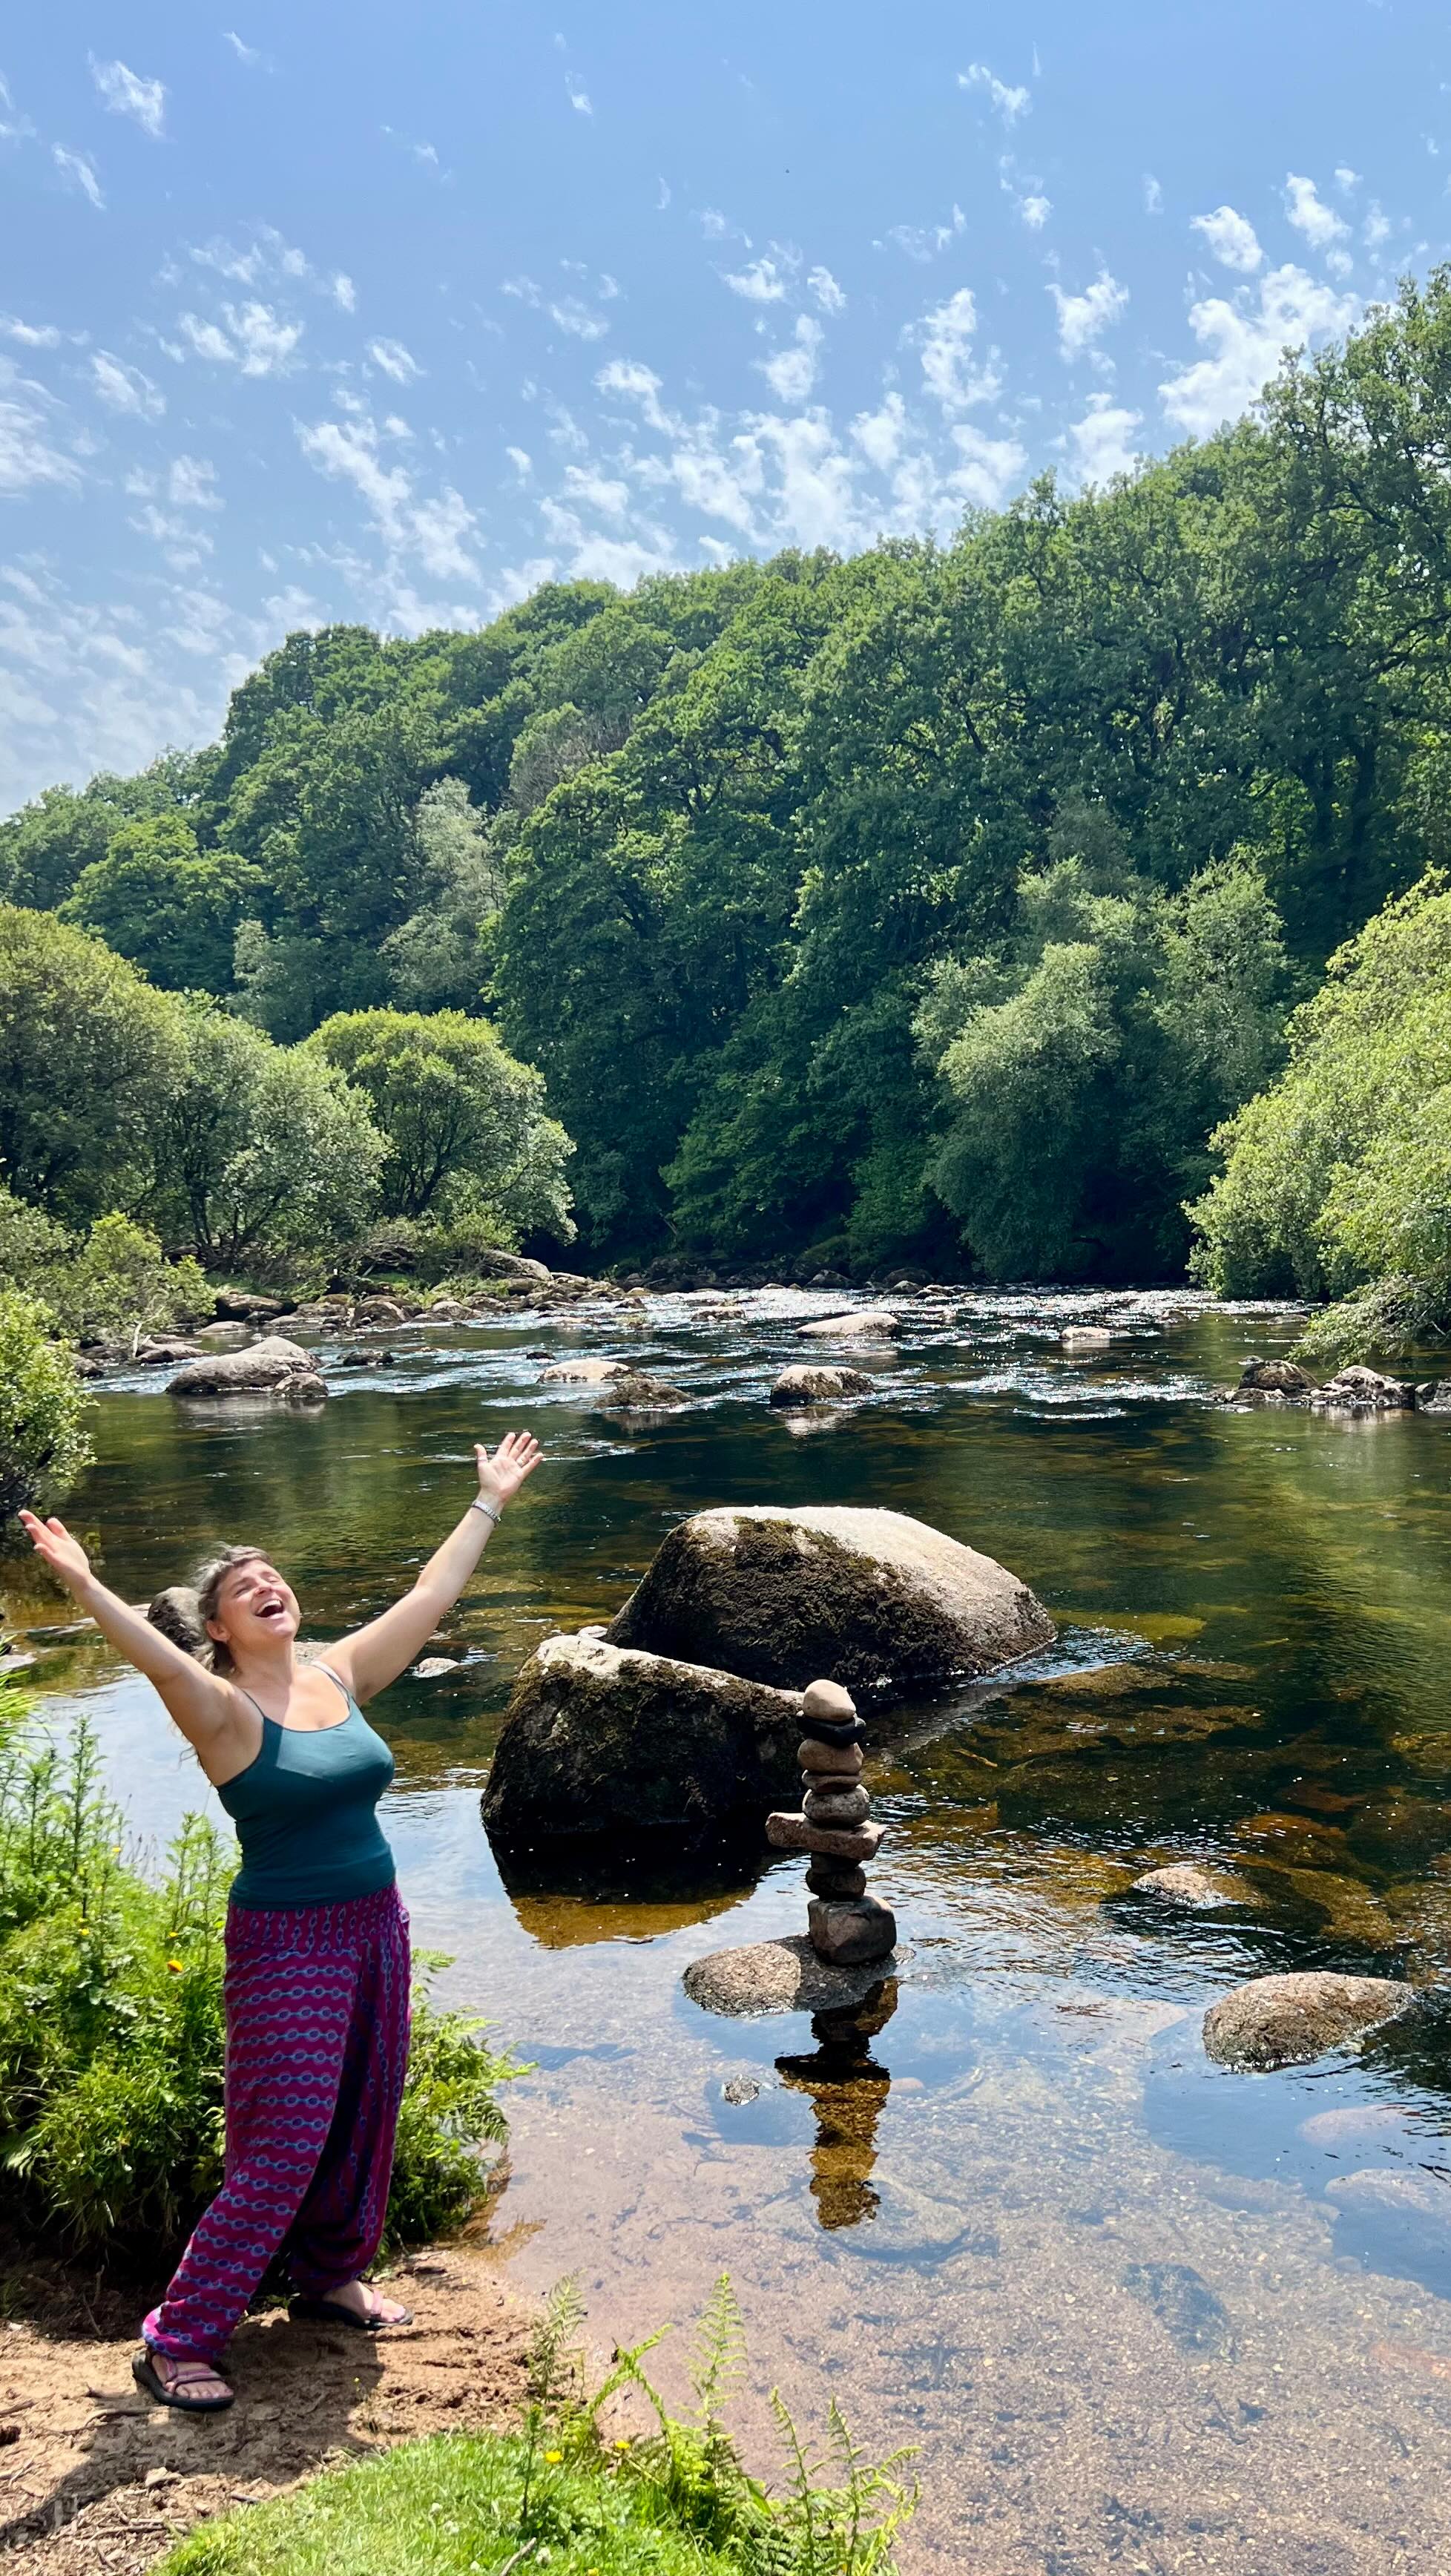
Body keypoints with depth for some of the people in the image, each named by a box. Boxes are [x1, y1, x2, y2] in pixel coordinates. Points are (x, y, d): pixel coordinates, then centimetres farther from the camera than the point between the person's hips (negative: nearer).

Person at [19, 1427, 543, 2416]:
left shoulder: (340, 1677, 2)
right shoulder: (224, 1710, -14)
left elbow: (433, 1596, 9)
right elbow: (160, 1660, -35)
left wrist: (490, 1502, 14)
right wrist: (84, 1585, -51)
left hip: (377, 1925, 6)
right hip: (287, 1943, -6)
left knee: (366, 2115, 17)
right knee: (284, 2146, -3)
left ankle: (332, 2277, 38)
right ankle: (178, 2342, 11)